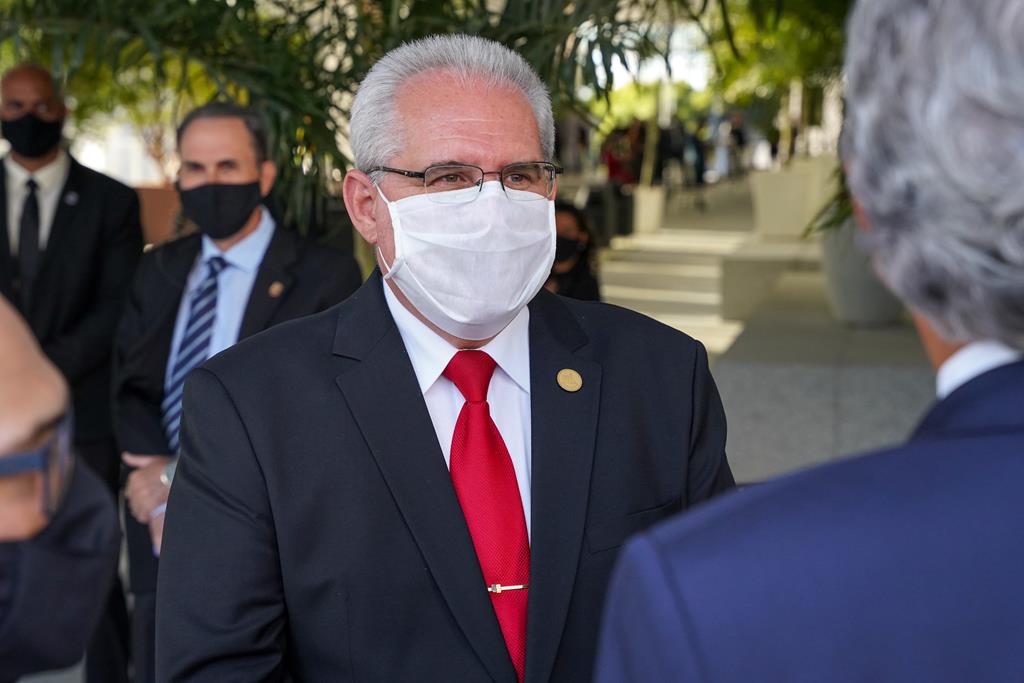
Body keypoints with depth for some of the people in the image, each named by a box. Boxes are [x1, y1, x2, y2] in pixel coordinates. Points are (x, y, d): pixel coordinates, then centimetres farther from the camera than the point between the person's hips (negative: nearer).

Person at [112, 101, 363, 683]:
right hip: (162, 543, 5)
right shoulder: (161, 270, 10)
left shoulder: (324, 277, -9)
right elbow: (132, 390, 6)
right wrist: (158, 476, -14)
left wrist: (184, 476, -16)